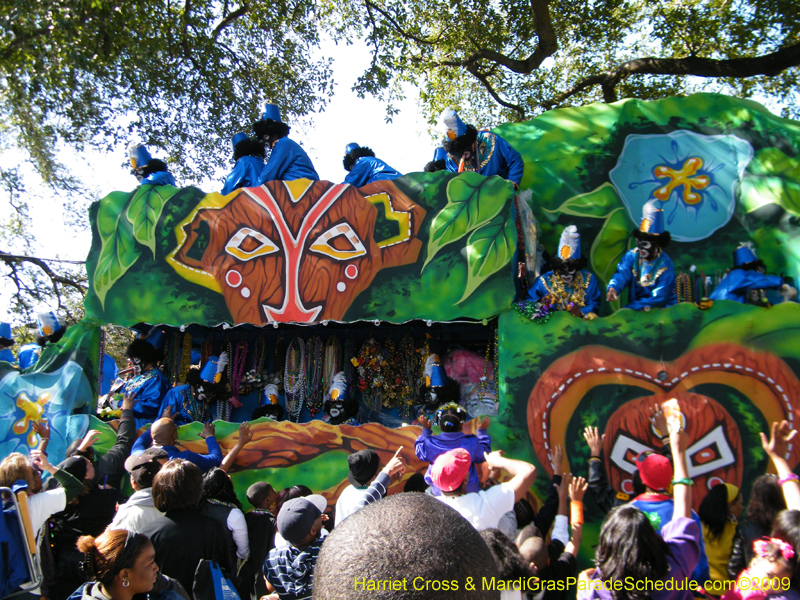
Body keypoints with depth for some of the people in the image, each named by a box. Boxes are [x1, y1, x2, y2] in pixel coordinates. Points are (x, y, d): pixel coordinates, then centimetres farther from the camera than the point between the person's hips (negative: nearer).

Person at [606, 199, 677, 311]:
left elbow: (659, 299, -16)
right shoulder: (632, 256, -1)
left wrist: (630, 307, -21)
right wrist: (613, 288, -40)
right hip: (635, 309, 4)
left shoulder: (665, 266, -13)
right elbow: (622, 274, -17)